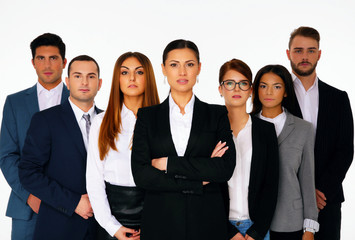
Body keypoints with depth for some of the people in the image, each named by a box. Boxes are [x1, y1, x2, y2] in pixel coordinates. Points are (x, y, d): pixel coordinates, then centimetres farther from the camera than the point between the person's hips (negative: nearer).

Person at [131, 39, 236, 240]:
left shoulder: (217, 115, 4)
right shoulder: (147, 116, 4)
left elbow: (226, 168, -9)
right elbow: (141, 175, -6)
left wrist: (169, 163, -12)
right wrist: (198, 181, -11)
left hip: (206, 221, 0)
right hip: (160, 221, 0)